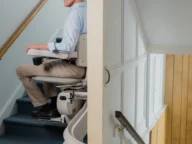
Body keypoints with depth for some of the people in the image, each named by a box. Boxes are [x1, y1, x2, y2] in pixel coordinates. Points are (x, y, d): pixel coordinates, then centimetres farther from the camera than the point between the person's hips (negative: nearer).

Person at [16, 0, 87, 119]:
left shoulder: (75, 13, -19)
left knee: (21, 70, 0)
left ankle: (45, 108, 11)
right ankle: (54, 104, 25)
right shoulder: (86, 10, 9)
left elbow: (67, 47, -27)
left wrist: (39, 46, -17)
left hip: (74, 67, -10)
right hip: (83, 63, 10)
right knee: (45, 64, 33)